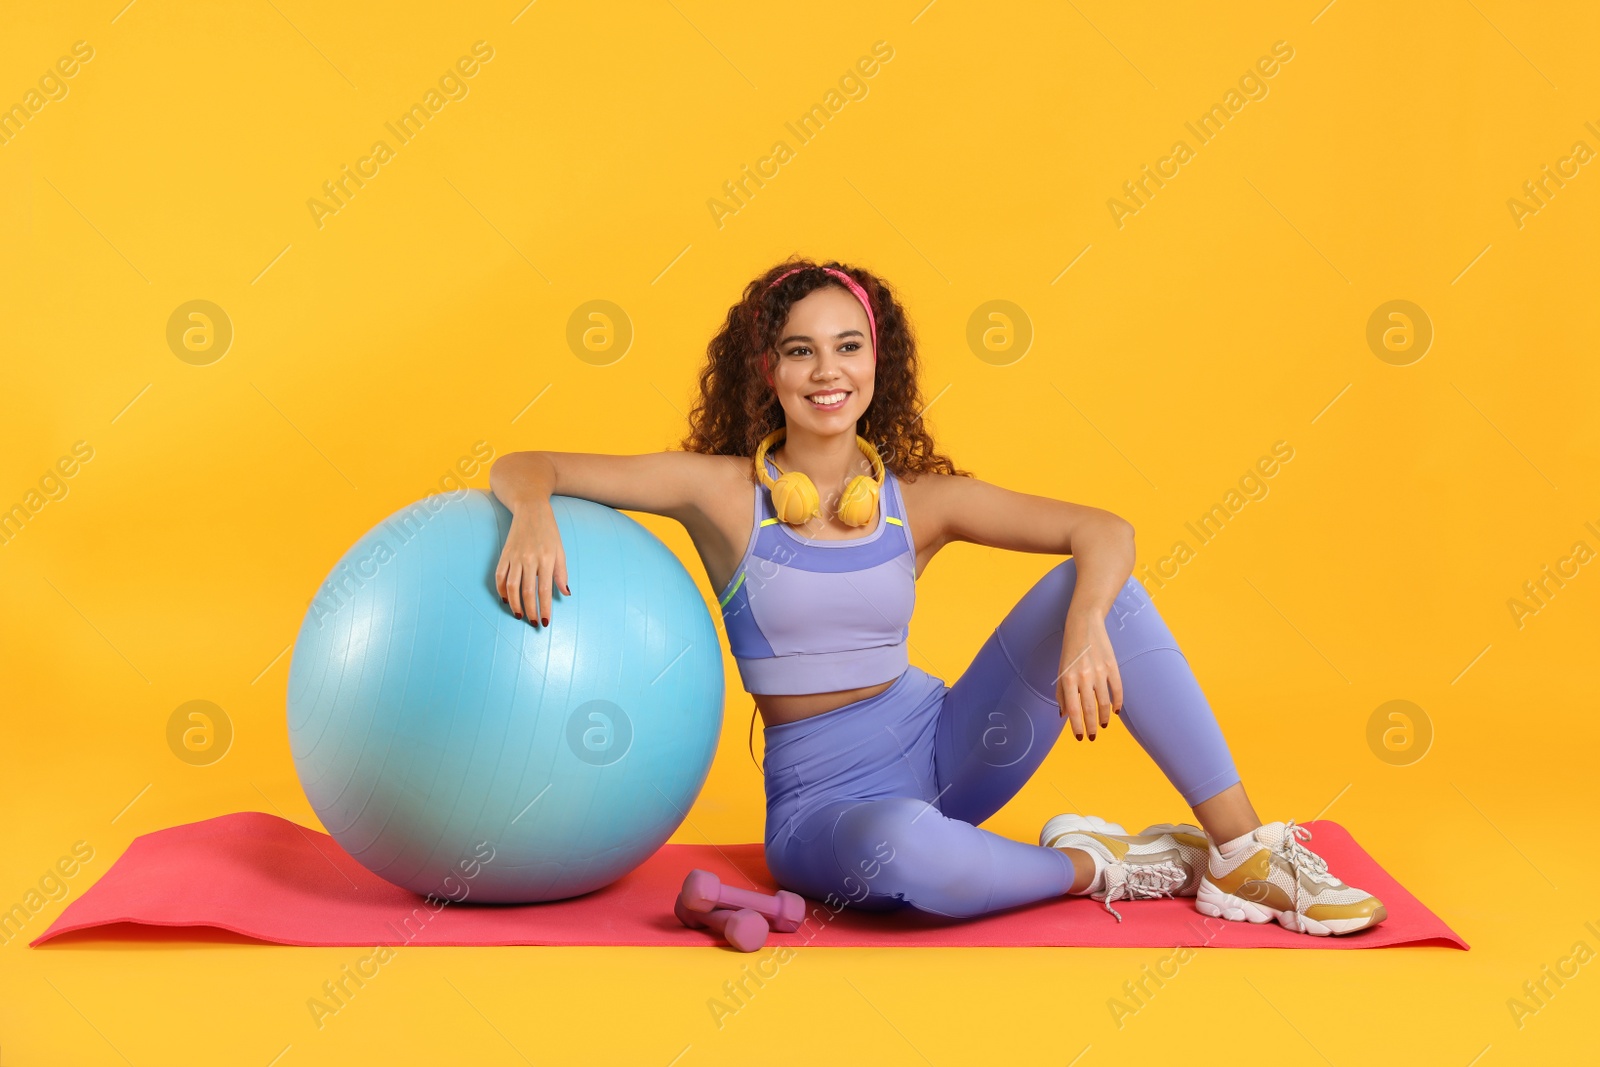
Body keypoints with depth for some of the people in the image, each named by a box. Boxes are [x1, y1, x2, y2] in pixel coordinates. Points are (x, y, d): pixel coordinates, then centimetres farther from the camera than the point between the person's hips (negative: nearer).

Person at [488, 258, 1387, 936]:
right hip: (822, 797, -3)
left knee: (1098, 584, -17)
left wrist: (1084, 627, -32)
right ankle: (1091, 866, -9)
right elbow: (523, 468, -9)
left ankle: (1242, 850, -12)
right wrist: (534, 517, -33)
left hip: (940, 745, 3)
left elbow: (1105, 531, -11)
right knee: (909, 846, -41)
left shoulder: (921, 499, -1)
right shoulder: (723, 492, -7)